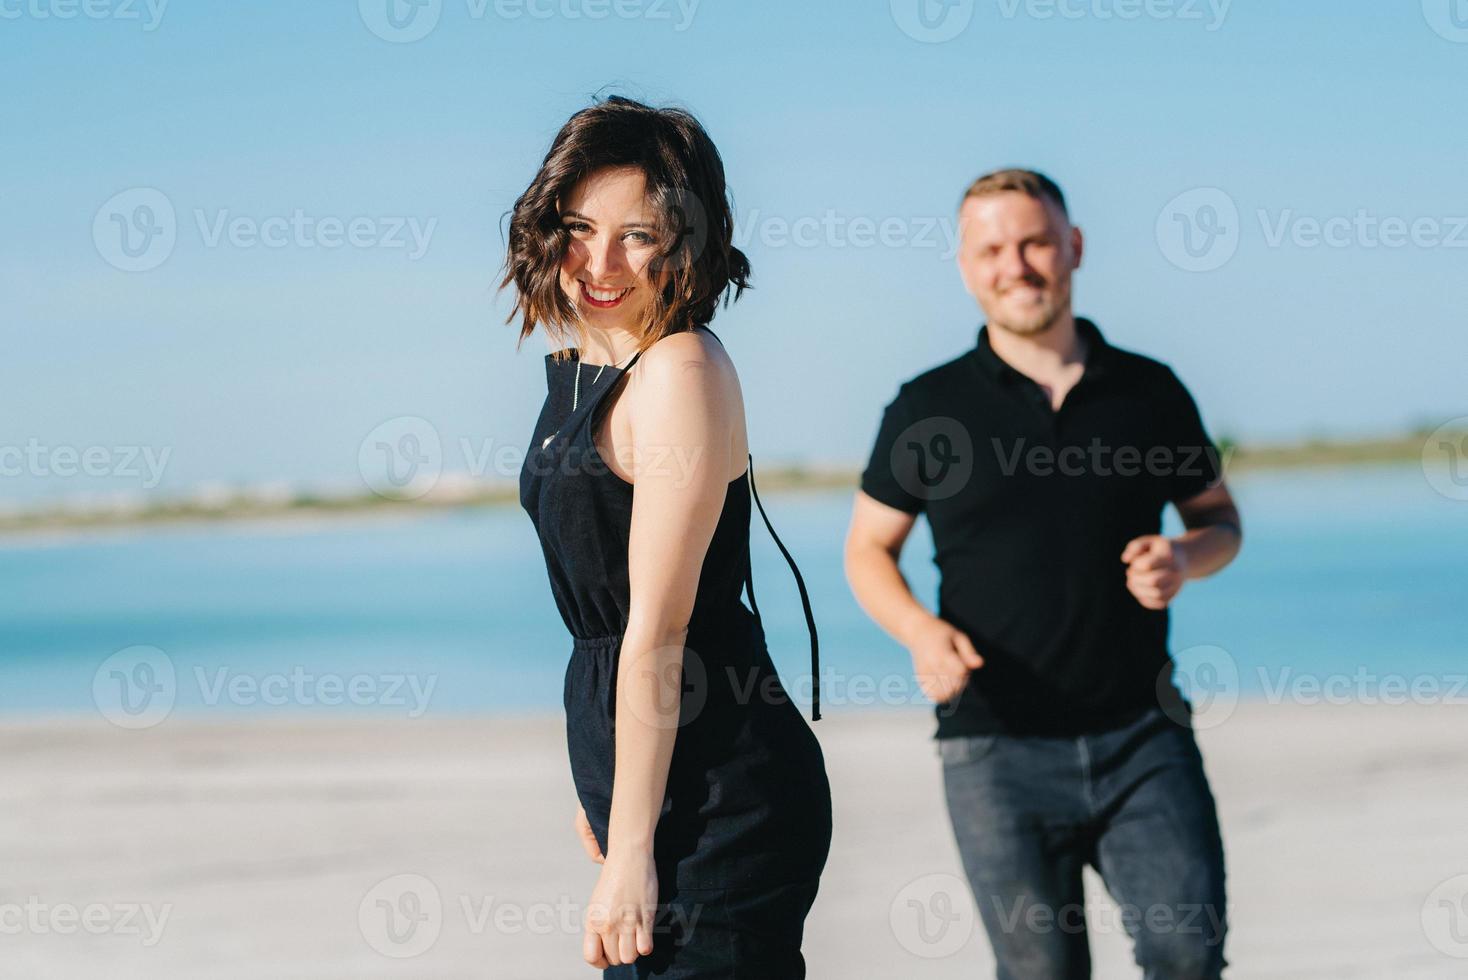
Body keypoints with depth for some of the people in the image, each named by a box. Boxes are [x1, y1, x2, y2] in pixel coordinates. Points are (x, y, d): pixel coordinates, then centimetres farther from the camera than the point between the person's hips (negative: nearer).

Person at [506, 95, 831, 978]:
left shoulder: (681, 372, -16)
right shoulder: (577, 366, 11)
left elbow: (658, 635, -19)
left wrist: (629, 852, -19)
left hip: (716, 804, -9)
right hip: (643, 782, 9)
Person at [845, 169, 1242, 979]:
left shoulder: (1151, 392, 5)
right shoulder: (929, 408, 1)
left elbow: (1220, 518, 16)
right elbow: (868, 549, 9)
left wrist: (1185, 558, -8)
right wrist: (919, 630, -12)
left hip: (1143, 734, 1)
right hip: (998, 750, -1)